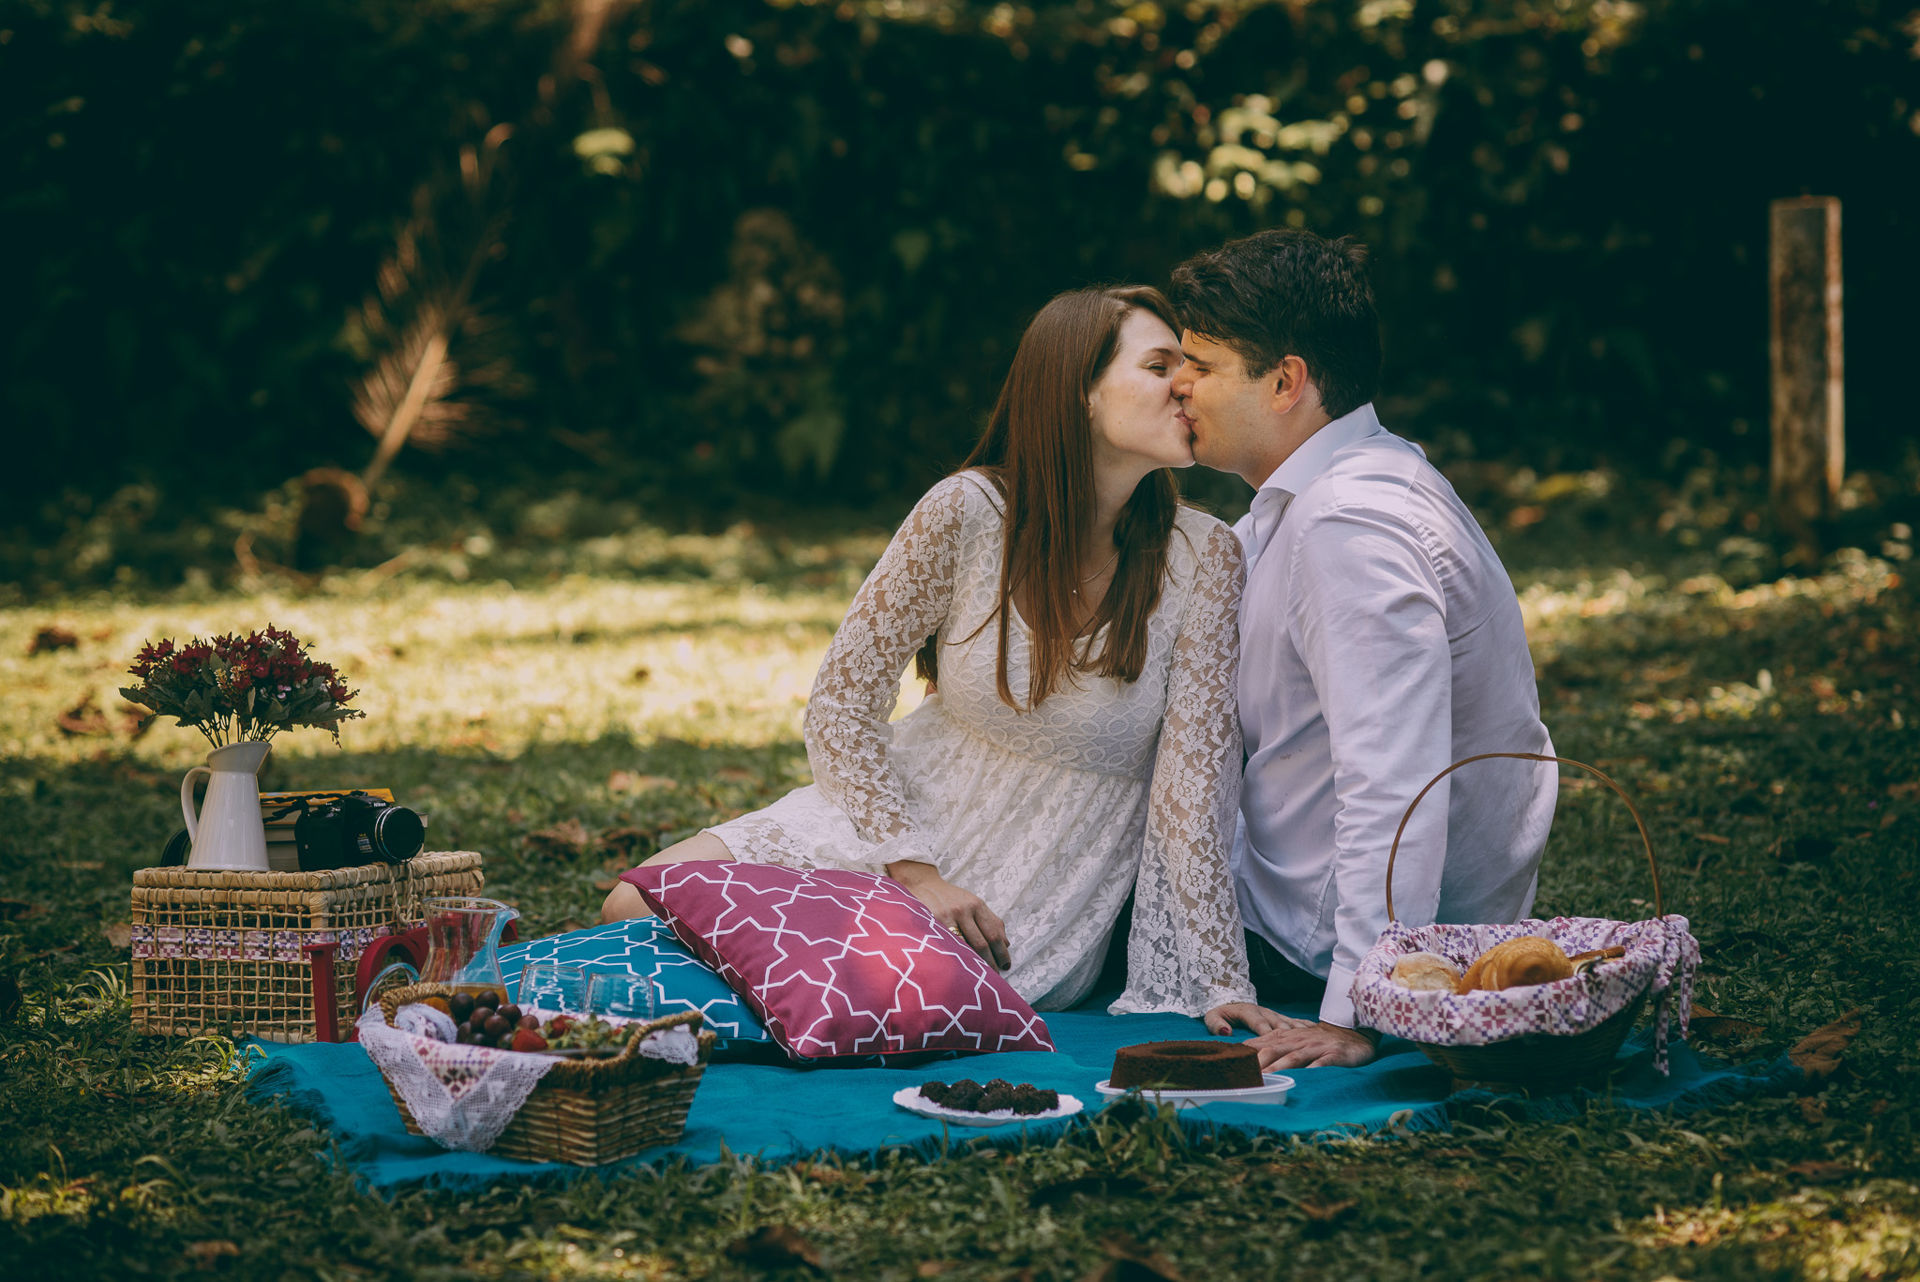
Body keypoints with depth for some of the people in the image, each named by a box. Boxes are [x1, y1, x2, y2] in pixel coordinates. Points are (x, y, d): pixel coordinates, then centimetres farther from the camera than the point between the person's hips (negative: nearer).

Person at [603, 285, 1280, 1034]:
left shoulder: (1200, 558, -13)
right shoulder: (968, 512, -13)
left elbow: (1192, 785, -13)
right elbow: (840, 706, -7)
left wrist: (1220, 982, -18)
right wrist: (915, 873, -16)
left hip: (1049, 882, -1)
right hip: (910, 811, 2)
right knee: (643, 905, -13)